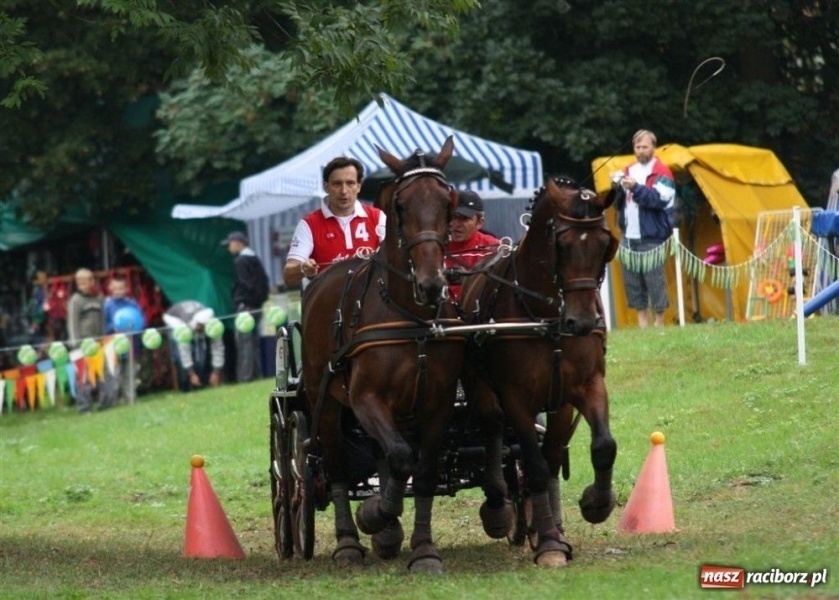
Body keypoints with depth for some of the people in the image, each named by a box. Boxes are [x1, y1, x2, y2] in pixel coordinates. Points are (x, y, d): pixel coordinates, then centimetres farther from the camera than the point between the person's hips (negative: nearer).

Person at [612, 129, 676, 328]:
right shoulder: (629, 170, 16)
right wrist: (618, 189, -2)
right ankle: (642, 322, 15)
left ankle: (659, 322, 3)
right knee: (631, 280, 7)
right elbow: (619, 204, 18)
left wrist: (636, 188, -26)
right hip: (629, 236, 6)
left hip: (651, 237, -6)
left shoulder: (661, 173, -3)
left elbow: (659, 199, -18)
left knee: (654, 279, -5)